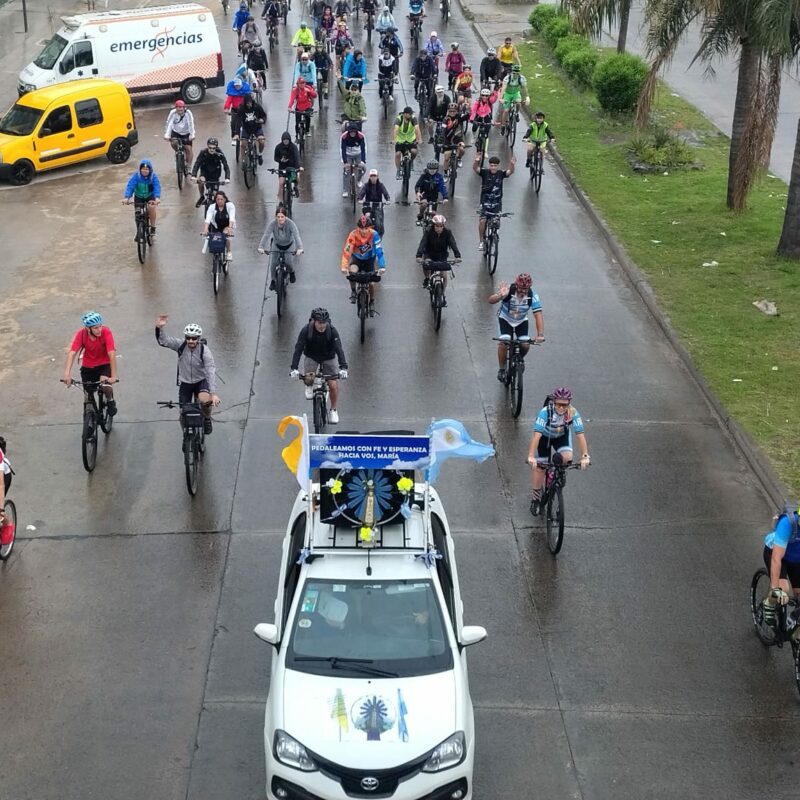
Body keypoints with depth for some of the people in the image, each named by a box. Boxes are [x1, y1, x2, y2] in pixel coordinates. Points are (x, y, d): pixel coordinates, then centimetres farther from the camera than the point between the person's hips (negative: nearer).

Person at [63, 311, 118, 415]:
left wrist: (113, 376, -40)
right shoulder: (81, 334, -21)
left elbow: (112, 354, -32)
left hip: (104, 364, -2)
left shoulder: (106, 332, -26)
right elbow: (72, 353, -29)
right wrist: (67, 374, -42)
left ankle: (110, 400, 5)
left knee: (105, 386, -28)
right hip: (87, 367, 2)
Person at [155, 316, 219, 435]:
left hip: (201, 381, -3)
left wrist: (213, 393, -41)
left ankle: (207, 419, 0)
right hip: (185, 383, 3)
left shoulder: (205, 351, -23)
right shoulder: (181, 345, -15)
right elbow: (163, 341, -24)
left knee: (205, 400, -33)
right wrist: (159, 327, -46)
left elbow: (211, 372, -31)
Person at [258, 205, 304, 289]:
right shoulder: (272, 223, -26)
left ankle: (291, 272, 22)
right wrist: (261, 247, -46)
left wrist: (299, 249, -53)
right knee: (273, 263, -9)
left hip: (289, 245, -1)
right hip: (276, 245, 1)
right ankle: (272, 281, 16)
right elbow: (266, 235, -33)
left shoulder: (291, 223, -31)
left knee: (289, 262, -15)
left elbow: (297, 236, -39)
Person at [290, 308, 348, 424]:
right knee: (308, 378, -24)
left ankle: (333, 410, 13)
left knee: (333, 385, -10)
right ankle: (309, 387, 15)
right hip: (311, 357, 0)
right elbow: (298, 349, -28)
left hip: (329, 358, 0)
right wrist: (294, 368, -39)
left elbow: (339, 349, -31)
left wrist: (343, 367, -44)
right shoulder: (306, 330, -26)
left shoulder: (332, 331, -25)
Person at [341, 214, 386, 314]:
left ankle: (372, 303, 18)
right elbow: (346, 251, -35)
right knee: (352, 272, -31)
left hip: (369, 259, 0)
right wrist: (344, 267, -47)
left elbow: (379, 251, -33)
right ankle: (353, 291, -4)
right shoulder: (353, 234, -30)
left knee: (372, 283, -9)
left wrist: (382, 267, -44)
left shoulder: (374, 234, -29)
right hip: (356, 258, 0)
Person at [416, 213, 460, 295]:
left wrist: (457, 256, -44)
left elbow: (453, 244, -28)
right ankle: (427, 279, 1)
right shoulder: (428, 232, -20)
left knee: (444, 275, -11)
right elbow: (422, 243, -31)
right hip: (429, 254, -1)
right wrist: (419, 256, -47)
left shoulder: (447, 232, -18)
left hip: (442, 255, 1)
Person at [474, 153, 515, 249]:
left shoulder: (501, 173, -5)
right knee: (482, 221, -13)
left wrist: (512, 164, -43)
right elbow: (475, 169, -23)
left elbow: (510, 172, -22)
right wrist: (476, 161, -45)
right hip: (485, 201, -1)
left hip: (497, 202, 1)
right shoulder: (485, 172, -7)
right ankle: (481, 241, 2)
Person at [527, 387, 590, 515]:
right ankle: (535, 499, 17)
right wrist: (531, 456, -48)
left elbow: (580, 435, -31)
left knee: (567, 458, -25)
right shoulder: (545, 412, -37)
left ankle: (557, 460, 11)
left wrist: (585, 456, -38)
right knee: (540, 467, -1)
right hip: (545, 436, -1)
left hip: (562, 436, 2)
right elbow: (536, 435, -41)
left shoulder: (573, 413, -31)